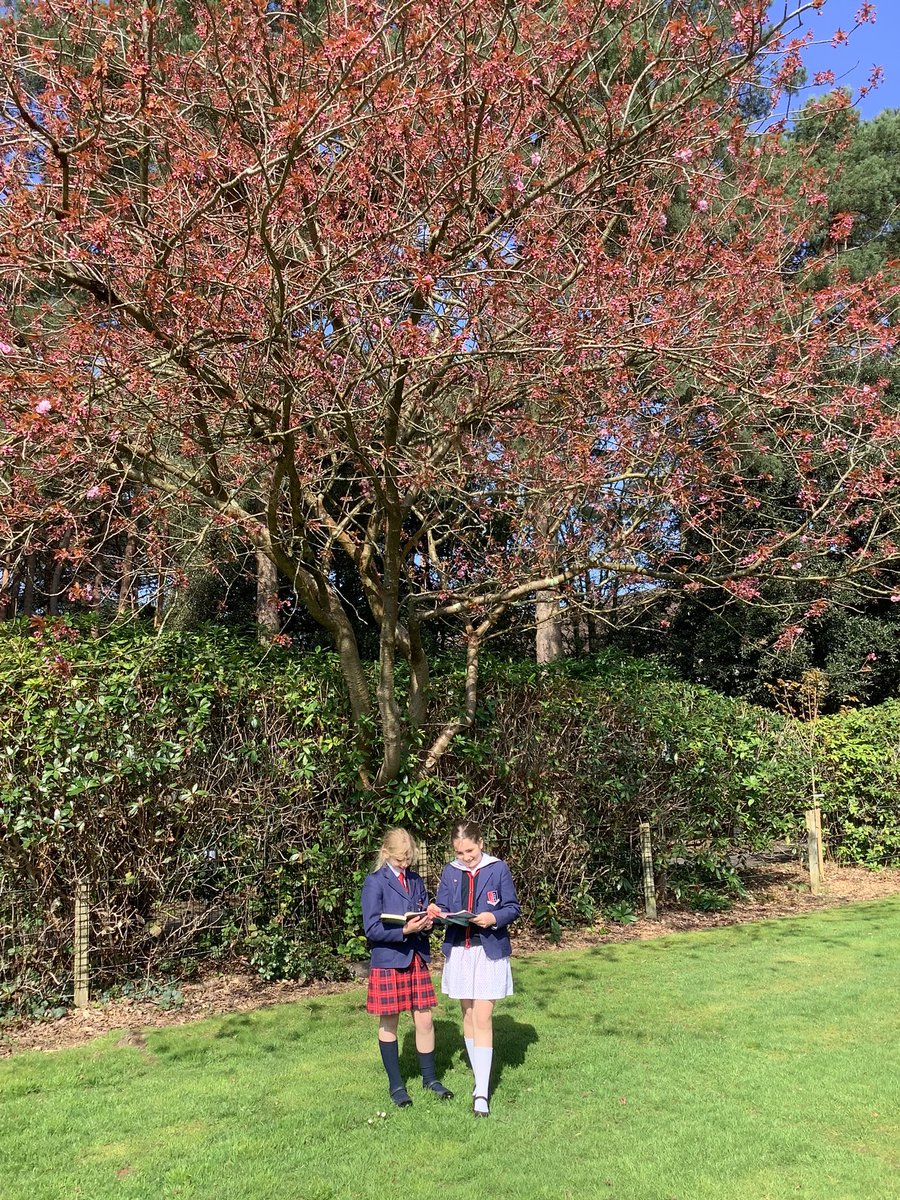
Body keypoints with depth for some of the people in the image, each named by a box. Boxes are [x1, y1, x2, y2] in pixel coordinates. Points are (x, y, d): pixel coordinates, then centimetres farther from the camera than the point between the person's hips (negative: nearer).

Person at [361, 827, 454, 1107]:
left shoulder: (416, 881, 8)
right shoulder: (375, 882, -11)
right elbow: (372, 929, -14)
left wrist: (427, 923, -7)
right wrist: (405, 930, -25)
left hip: (417, 959, 5)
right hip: (388, 961, -5)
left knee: (424, 1020, 9)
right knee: (389, 1023, 8)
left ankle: (430, 1078, 26)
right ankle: (396, 1085, 23)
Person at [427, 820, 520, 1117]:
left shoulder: (498, 869, -6)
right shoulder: (450, 872, 4)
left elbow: (513, 907, -3)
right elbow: (443, 908, 6)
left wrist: (494, 918, -22)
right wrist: (437, 912, -18)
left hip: (489, 951, -4)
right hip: (458, 951, 4)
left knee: (482, 1018, -8)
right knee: (468, 1015, 12)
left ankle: (482, 1092, -5)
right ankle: (481, 1078, 27)